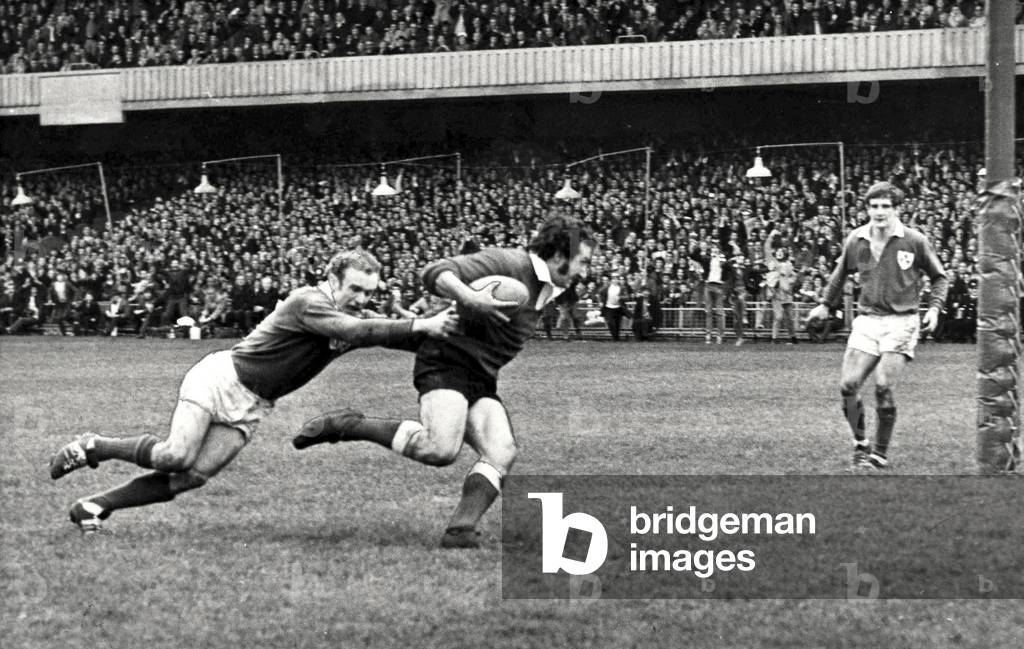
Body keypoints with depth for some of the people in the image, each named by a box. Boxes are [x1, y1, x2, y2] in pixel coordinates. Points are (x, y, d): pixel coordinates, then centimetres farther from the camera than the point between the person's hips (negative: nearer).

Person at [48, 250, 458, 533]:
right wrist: (421, 326, -37)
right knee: (175, 457, -23)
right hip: (222, 378, -7)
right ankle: (92, 447, 2)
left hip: (251, 407, 7)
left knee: (193, 476, -9)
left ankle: (94, 507, 0)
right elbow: (356, 331, -33)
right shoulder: (309, 302, -20)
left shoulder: (350, 318, 6)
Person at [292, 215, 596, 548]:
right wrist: (469, 298, -36)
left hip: (482, 382, 9)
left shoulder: (546, 293, 17)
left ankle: (460, 530, -19)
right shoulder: (508, 264, -11)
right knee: (441, 448, -27)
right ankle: (346, 424, -12)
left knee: (502, 453, -14)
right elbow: (436, 273, -21)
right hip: (447, 362, -9)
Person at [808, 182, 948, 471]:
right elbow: (840, 273, 23)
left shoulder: (914, 241, -4)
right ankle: (860, 444, 12)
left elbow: (939, 277, 8)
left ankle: (880, 453, -1)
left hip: (901, 322, -3)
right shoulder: (856, 241, 3)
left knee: (884, 387, -14)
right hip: (867, 320, 4)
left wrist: (934, 307, -5)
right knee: (848, 386, -7)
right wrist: (825, 304, 24)